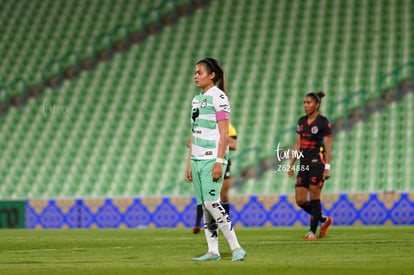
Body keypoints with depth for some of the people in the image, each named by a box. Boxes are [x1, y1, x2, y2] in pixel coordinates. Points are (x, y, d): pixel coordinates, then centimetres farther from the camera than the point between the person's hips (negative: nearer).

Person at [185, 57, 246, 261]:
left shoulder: (218, 97, -7)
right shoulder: (197, 99, 16)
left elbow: (224, 134, -12)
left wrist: (219, 162, -19)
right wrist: (189, 164, 16)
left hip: (212, 158, -8)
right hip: (197, 159, 8)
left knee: (211, 202, -16)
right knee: (204, 205, 5)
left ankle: (236, 248, -10)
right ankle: (212, 251, 7)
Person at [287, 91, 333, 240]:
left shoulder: (323, 122, -6)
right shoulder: (302, 121, 13)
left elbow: (328, 147, -9)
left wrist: (327, 168, -14)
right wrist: (291, 164, 12)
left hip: (317, 162, -7)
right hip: (304, 164, 7)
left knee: (314, 198, -5)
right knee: (300, 200, 3)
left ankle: (312, 231, 3)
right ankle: (324, 219, 22)